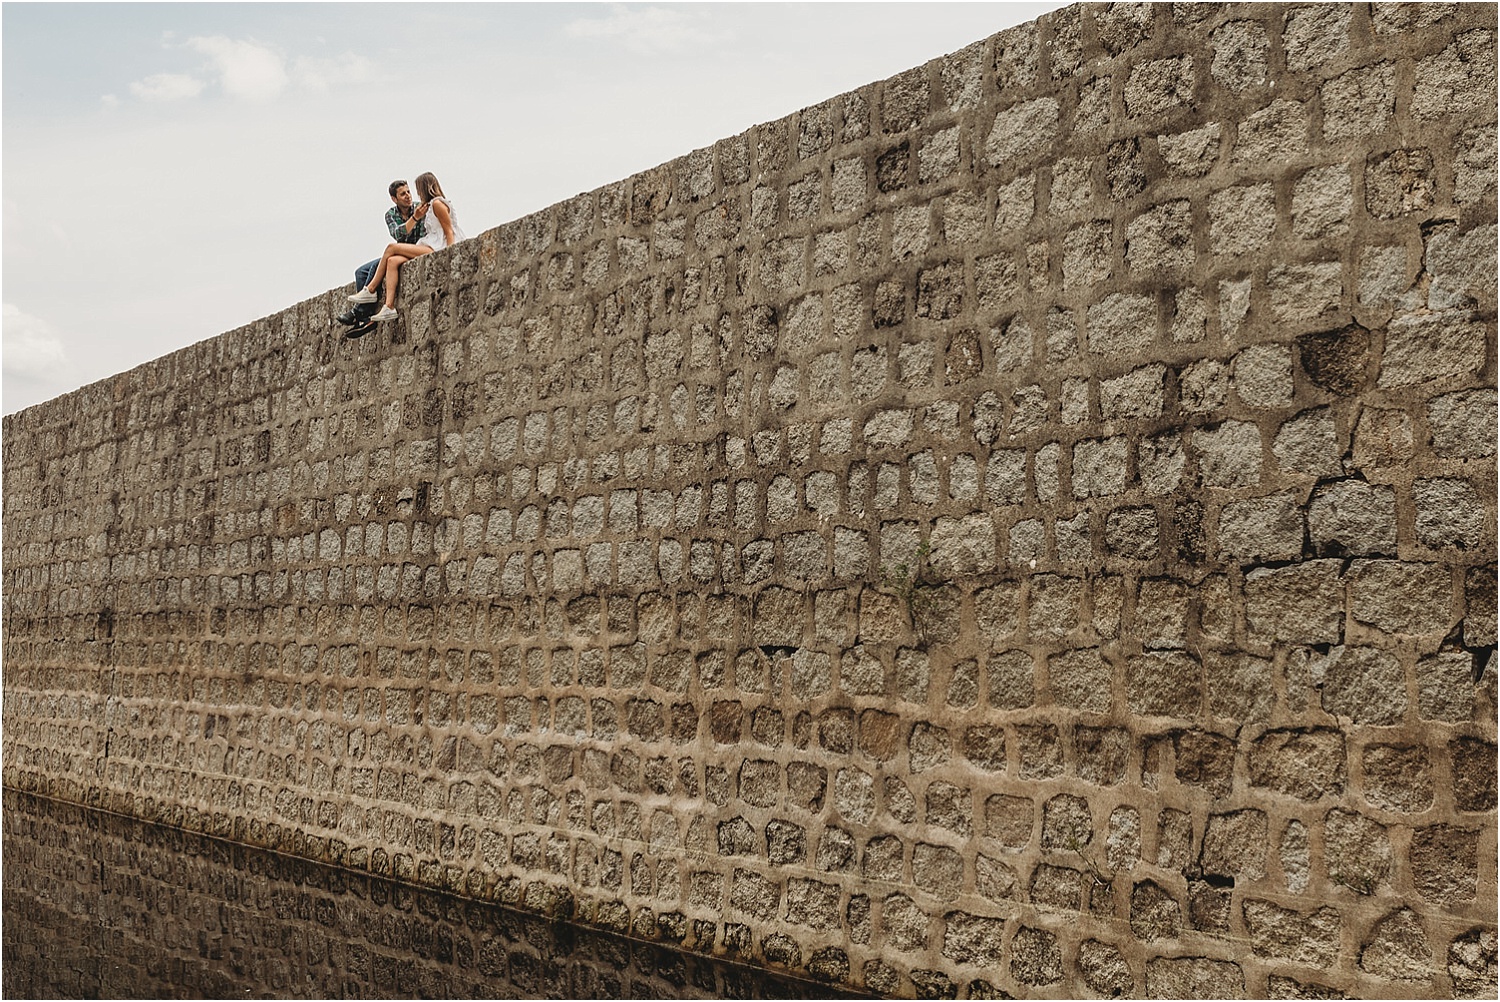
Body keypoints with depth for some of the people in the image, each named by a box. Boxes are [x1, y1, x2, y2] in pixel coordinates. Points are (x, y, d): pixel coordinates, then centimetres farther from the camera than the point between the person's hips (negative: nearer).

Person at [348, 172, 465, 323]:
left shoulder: (437, 203, -4)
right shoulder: (431, 205, 26)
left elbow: (449, 232, -12)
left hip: (436, 249, -9)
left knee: (392, 248, -9)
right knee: (393, 261, -9)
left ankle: (370, 291, -1)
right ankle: (389, 307, -23)